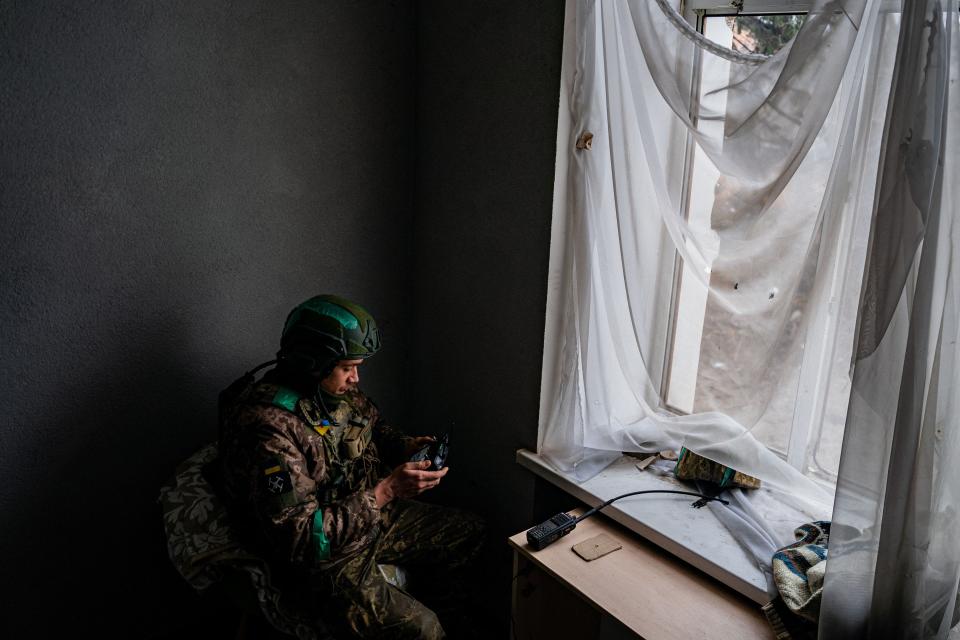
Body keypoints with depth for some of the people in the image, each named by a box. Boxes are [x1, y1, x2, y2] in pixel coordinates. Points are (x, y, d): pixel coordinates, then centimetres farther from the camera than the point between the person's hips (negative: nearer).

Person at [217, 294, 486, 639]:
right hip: (319, 557, -8)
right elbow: (301, 539, -30)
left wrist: (405, 445, -5)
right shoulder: (268, 428, -29)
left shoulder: (338, 389, -4)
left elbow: (375, 426, 18)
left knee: (467, 531, 12)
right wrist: (387, 490, -30)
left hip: (371, 516, 8)